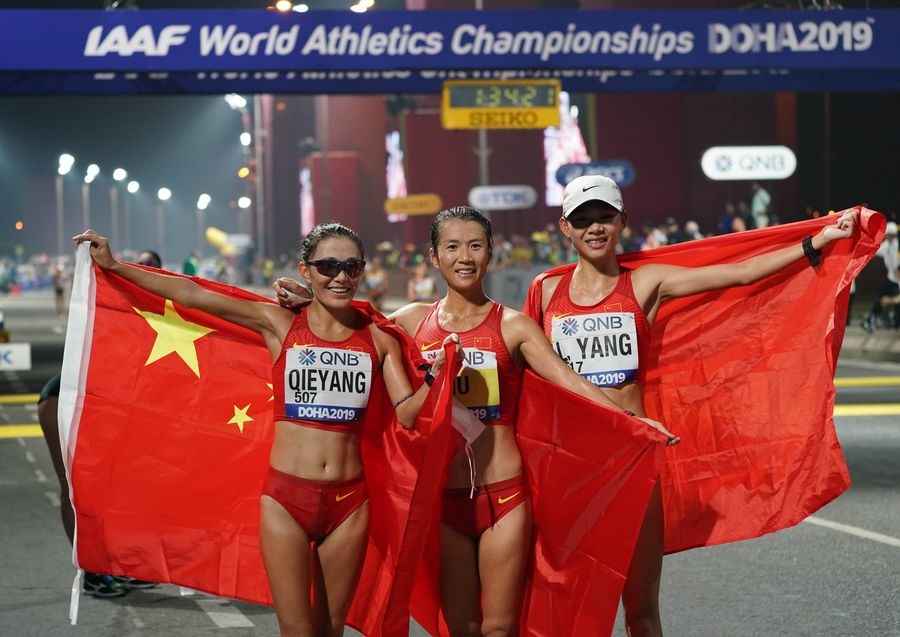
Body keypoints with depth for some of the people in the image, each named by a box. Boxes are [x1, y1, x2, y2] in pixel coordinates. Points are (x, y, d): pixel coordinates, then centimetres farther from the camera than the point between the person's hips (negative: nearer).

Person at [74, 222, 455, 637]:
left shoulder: (378, 339, 3)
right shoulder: (279, 324, -1)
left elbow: (408, 413, -1)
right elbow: (192, 295, -1)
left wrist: (438, 375, -18)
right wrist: (113, 266, -1)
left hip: (348, 501, 1)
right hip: (286, 497, -1)